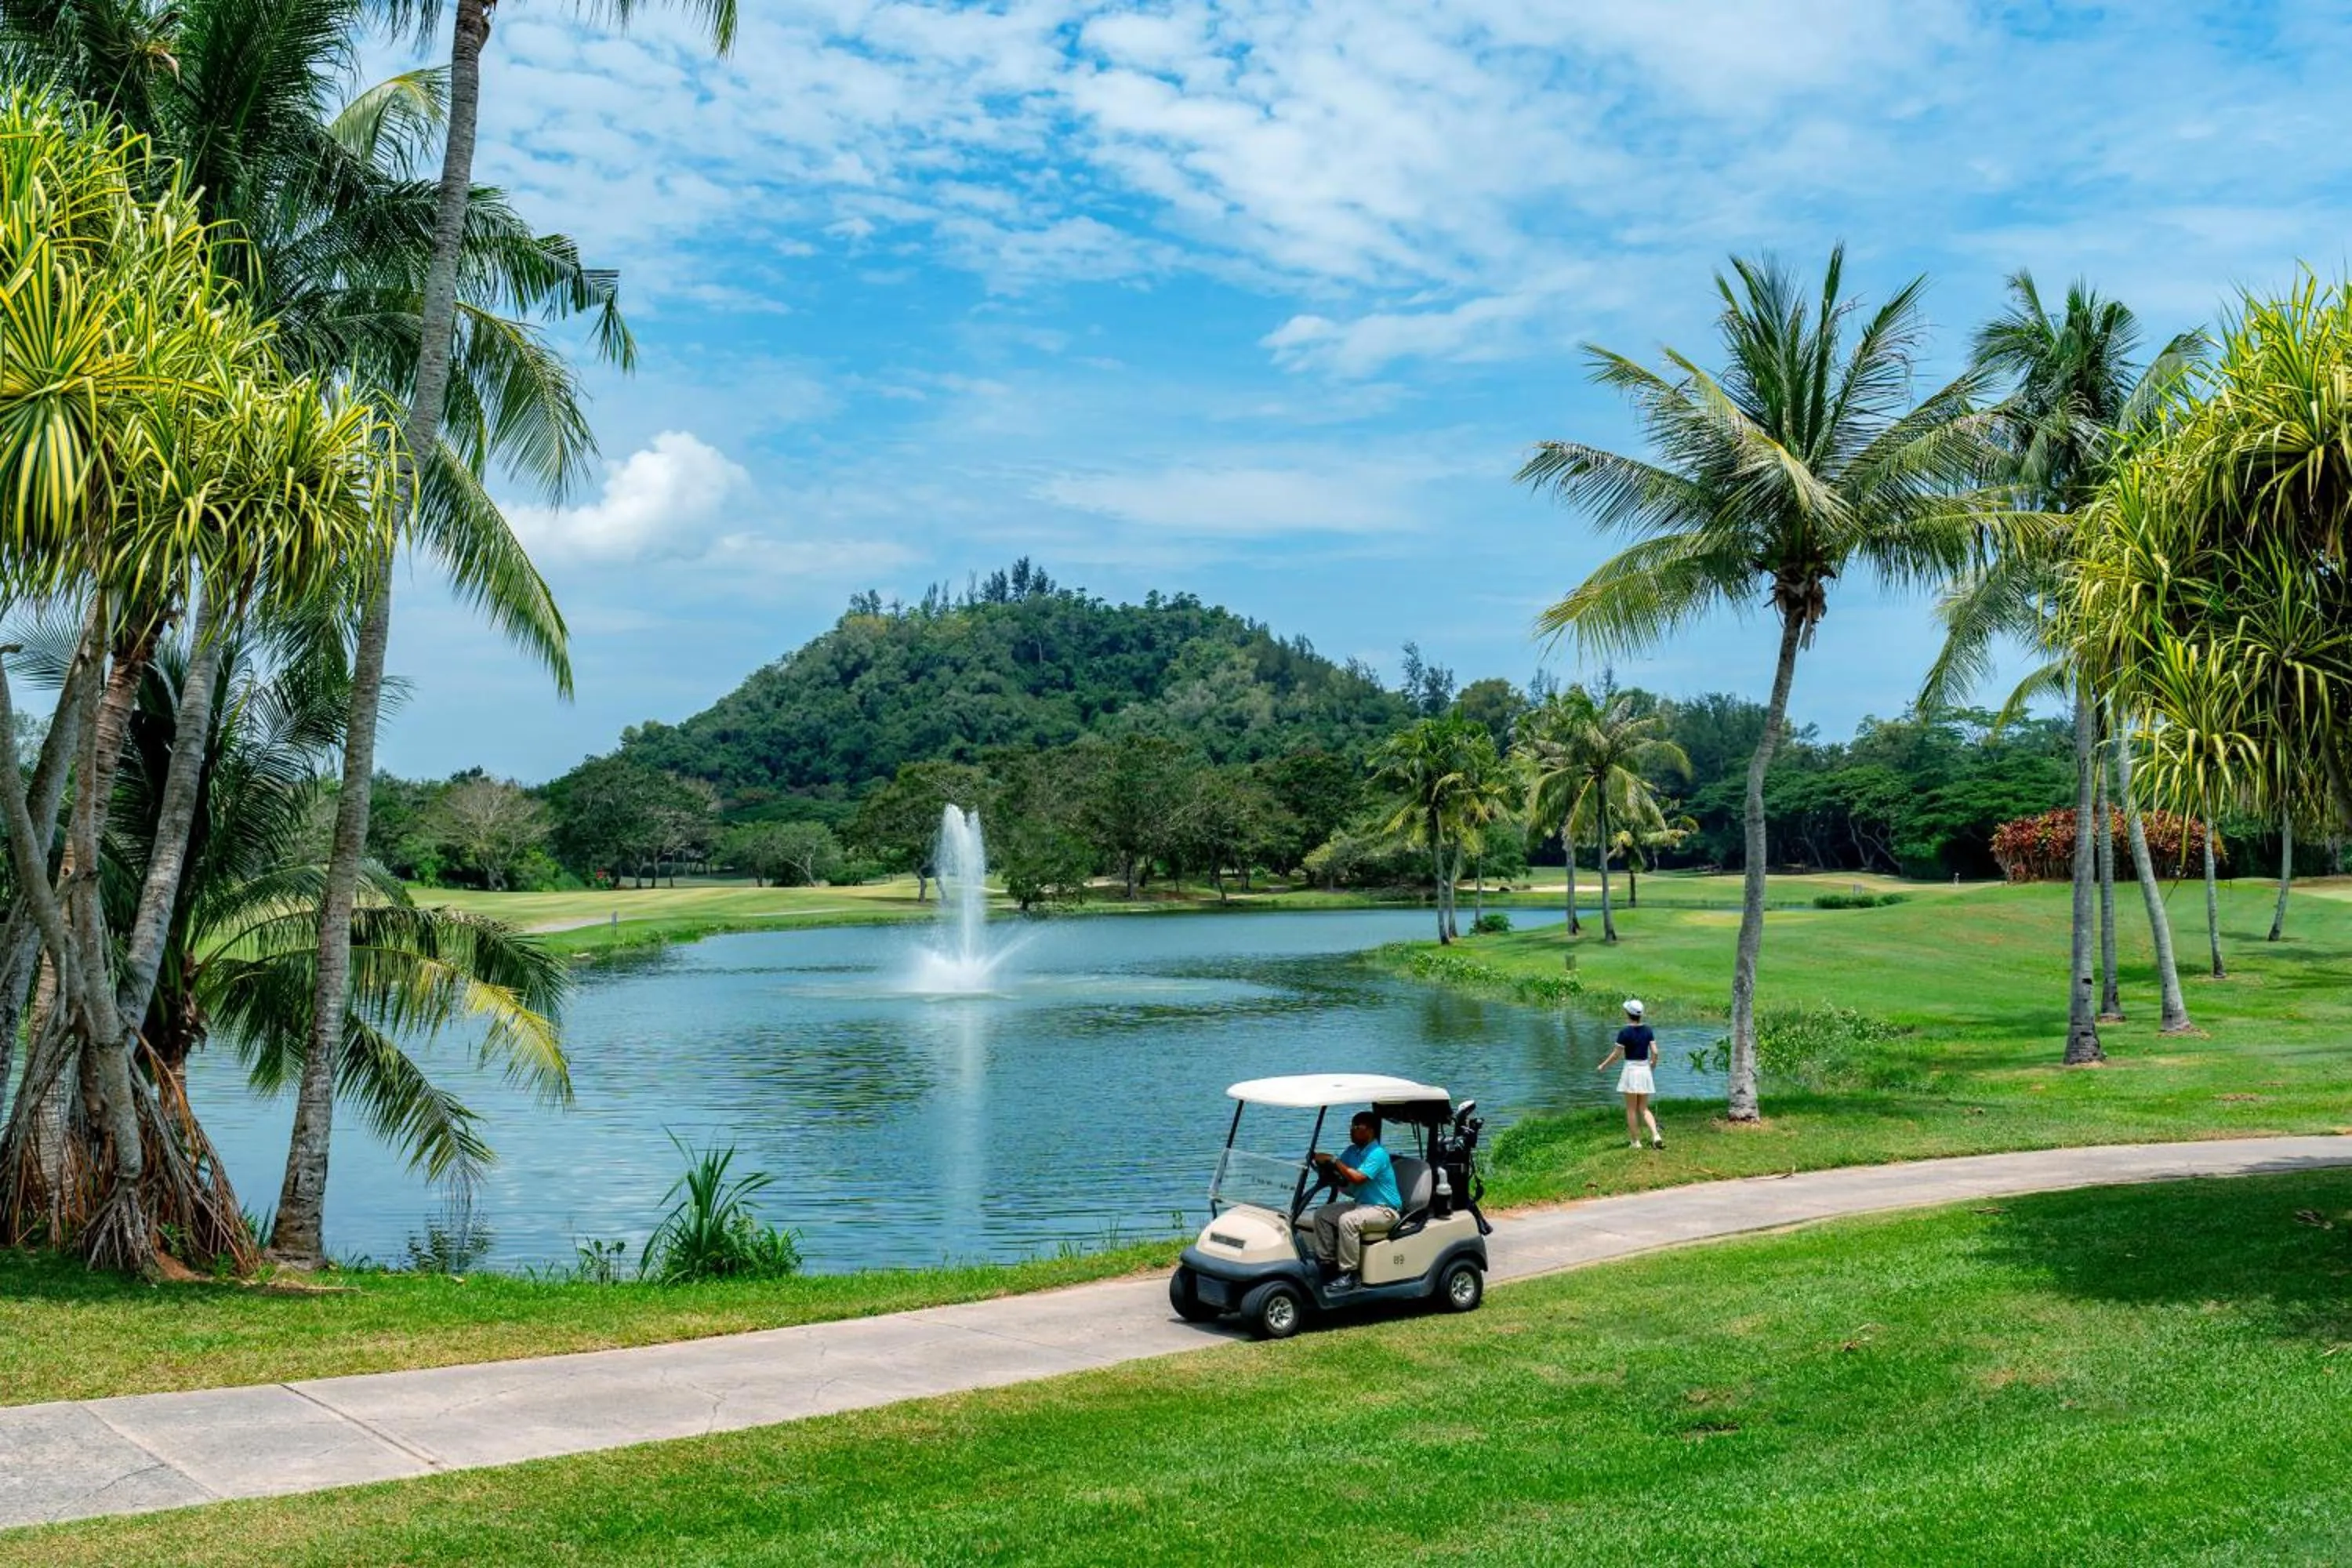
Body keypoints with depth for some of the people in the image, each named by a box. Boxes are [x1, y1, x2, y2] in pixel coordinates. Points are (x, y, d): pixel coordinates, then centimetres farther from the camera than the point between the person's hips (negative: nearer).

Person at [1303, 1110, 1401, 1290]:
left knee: (1347, 1220, -33)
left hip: (1384, 1210, -9)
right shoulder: (1353, 1151, 8)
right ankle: (1327, 1263, 4)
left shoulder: (1377, 1154, -19)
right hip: (1361, 1204, 9)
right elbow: (1337, 1173, 6)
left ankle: (1348, 1275, -24)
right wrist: (1320, 1160, -14)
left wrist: (1333, 1160, -25)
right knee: (1322, 1214, 0)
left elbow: (1358, 1178, -30)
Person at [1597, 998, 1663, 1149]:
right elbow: (1655, 1052, 0)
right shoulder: (1648, 1030, 1)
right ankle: (1656, 1136, -6)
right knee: (1644, 1109, 12)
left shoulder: (1625, 1032, -13)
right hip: (1645, 1069, 5)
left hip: (1631, 1069, -5)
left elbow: (1616, 1054, -10)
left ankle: (1636, 1141, 9)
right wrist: (1652, 1063, 21)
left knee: (1631, 1109, 6)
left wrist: (1603, 1066, 4)